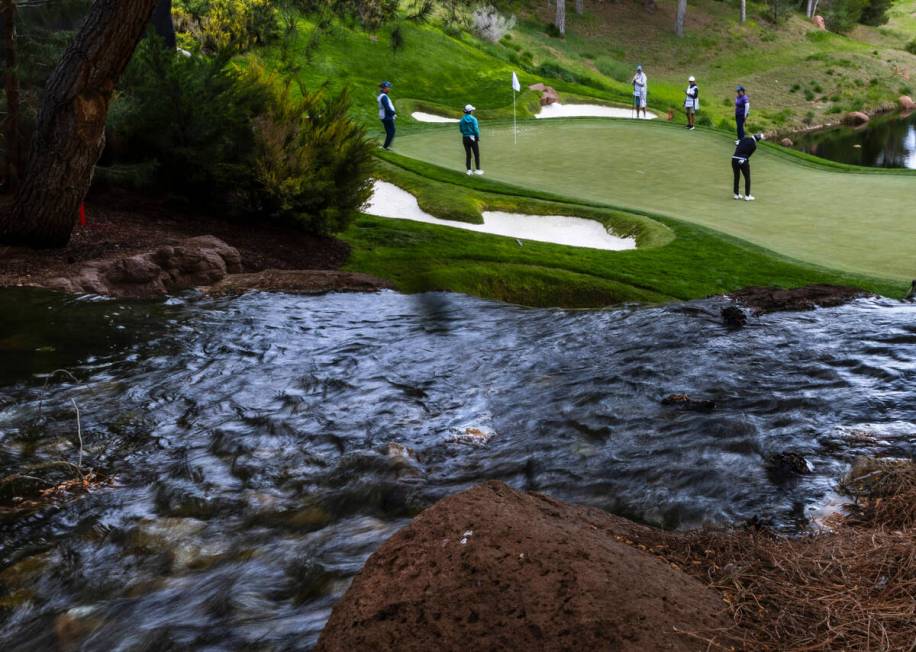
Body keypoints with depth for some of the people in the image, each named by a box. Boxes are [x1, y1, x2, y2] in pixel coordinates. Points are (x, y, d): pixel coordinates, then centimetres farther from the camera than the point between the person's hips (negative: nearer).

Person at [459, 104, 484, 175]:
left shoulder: (462, 120, 0)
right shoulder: (473, 119, -13)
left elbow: (461, 130, 5)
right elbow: (476, 129, -16)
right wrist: (478, 137, -3)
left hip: (465, 138, 4)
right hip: (473, 138, -4)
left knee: (468, 155, 10)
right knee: (476, 155, 6)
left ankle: (469, 170, 10)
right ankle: (478, 170, 8)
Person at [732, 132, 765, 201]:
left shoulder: (744, 138, 6)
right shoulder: (754, 146, -2)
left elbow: (737, 147, 9)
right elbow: (748, 154, 5)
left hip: (734, 159, 4)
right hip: (743, 161, -4)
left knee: (736, 177, 17)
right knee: (747, 178, 11)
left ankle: (736, 194, 22)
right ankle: (747, 196, 12)